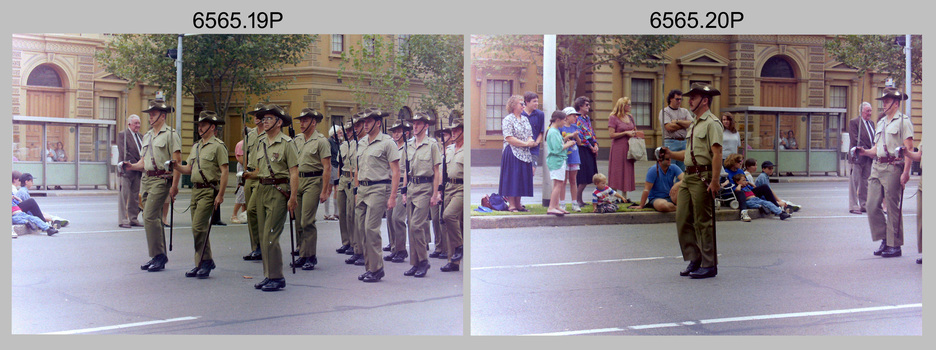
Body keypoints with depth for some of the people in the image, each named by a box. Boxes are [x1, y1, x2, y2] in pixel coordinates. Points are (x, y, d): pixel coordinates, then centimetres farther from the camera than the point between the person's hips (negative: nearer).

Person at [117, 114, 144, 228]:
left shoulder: (141, 136, 16)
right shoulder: (122, 135, -5)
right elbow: (124, 153, -13)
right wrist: (136, 164, -15)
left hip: (138, 171, 7)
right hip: (127, 170, -6)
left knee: (135, 196, 10)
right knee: (124, 196, -3)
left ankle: (133, 219, 16)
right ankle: (123, 220, 0)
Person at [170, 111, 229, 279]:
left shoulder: (218, 146, -7)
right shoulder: (196, 146, 18)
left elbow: (224, 172, -12)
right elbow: (189, 169, 18)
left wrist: (220, 195, -17)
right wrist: (175, 166, -2)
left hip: (209, 191, -8)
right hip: (196, 189, 8)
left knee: (198, 227, -13)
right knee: (199, 228, 10)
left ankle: (205, 261, -2)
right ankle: (202, 263, 18)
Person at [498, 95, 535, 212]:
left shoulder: (525, 119, 16)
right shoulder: (508, 120, -7)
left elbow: (530, 134, 17)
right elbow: (508, 138, -16)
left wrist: (531, 141, -7)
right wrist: (525, 143, -16)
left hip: (525, 154, 7)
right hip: (512, 153, -7)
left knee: (522, 179, 8)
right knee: (512, 178, -5)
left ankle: (518, 204, 15)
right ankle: (511, 205, 0)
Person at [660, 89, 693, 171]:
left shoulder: (685, 111, 17)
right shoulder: (664, 111, 2)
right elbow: (669, 127, -12)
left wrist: (678, 121, -7)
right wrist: (685, 124, 0)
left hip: (684, 142, 5)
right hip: (670, 142, -5)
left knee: (682, 169, 6)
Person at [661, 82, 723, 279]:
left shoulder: (712, 123, -8)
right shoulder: (693, 125, 20)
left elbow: (717, 153, -16)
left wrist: (714, 181, -22)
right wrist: (670, 154, 9)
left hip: (703, 178, -9)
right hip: (688, 177, 9)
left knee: (703, 223, -4)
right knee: (683, 220, 8)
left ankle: (709, 265, 5)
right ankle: (694, 260, 18)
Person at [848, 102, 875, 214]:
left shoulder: (871, 123, 16)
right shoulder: (853, 122, -8)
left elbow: (874, 139, 18)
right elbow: (856, 140, -14)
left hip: (869, 157, 7)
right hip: (858, 157, -7)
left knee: (865, 182, 10)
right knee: (855, 182, -2)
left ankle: (864, 205, 17)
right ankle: (853, 206, 3)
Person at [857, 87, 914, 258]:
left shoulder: (903, 121, -2)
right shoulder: (881, 122, 20)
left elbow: (909, 149, -9)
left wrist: (905, 172, -17)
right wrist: (865, 152, 1)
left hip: (893, 167, -7)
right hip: (877, 167, 7)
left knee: (893, 208, -3)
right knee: (872, 205, 2)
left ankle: (895, 245, 5)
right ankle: (884, 240, 14)